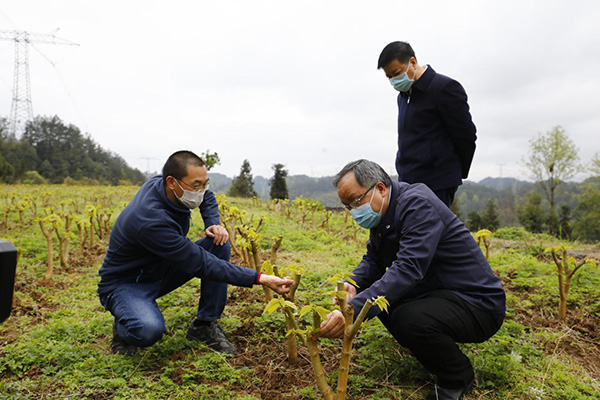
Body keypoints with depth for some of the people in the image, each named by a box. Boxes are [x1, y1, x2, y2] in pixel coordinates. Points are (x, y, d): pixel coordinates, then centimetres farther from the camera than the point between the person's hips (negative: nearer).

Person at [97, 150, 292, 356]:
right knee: (149, 330, -39)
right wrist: (259, 278, -36)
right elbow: (201, 264, -34)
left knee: (219, 244, -12)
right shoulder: (150, 221, -37)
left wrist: (214, 225, -12)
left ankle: (205, 324, -3)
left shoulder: (159, 183, -13)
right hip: (125, 283, -8)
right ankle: (124, 325, 0)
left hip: (160, 271, 8)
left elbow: (207, 197, 10)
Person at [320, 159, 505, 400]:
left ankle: (458, 379, -1)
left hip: (479, 304, -9)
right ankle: (436, 355, 16)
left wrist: (352, 310, -43)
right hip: (436, 291, 9)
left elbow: (408, 269, -35)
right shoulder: (383, 213, 5)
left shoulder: (418, 204, -24)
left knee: (408, 318, -32)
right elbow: (372, 260, 7)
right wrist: (353, 285, -16)